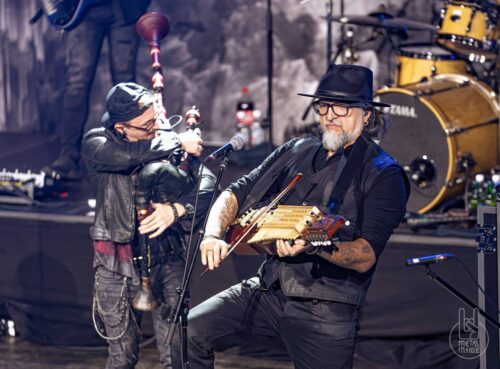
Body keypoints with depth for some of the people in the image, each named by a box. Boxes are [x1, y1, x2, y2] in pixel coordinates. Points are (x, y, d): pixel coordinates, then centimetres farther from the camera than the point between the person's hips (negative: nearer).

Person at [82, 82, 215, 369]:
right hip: (118, 266, -1)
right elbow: (130, 155, -26)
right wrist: (178, 141, -15)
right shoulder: (96, 144, -4)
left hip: (166, 259, 1)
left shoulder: (168, 142, 1)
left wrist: (177, 208, -27)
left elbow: (207, 182, -9)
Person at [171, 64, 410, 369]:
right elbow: (235, 194, 15)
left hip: (326, 309, -5)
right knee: (189, 334, -11)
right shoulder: (296, 152, 13)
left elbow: (366, 258, -16)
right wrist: (213, 235, -6)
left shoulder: (383, 174, -6)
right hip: (268, 288, 5)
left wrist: (316, 245, -36)